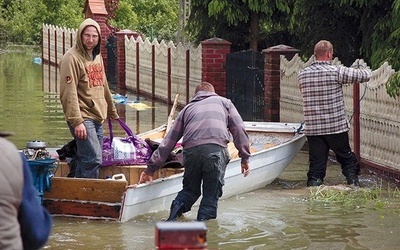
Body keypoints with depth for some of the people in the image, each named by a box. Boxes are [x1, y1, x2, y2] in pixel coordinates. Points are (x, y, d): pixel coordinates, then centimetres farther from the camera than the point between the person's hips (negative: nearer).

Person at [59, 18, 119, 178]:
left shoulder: (97, 56, 15)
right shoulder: (72, 58, -11)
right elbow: (69, 93, -17)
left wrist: (112, 111, 29)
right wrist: (76, 121, -22)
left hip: (97, 118, 8)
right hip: (83, 118, -8)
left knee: (85, 161, 11)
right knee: (93, 160, -15)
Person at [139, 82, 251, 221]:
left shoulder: (188, 108, 30)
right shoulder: (224, 102, 28)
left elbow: (168, 141, 26)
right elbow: (239, 129, 13)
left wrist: (151, 168, 27)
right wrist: (245, 157, 13)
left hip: (191, 150, 2)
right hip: (216, 149, -2)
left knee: (190, 190, 19)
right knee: (211, 194, 7)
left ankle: (171, 221, 0)